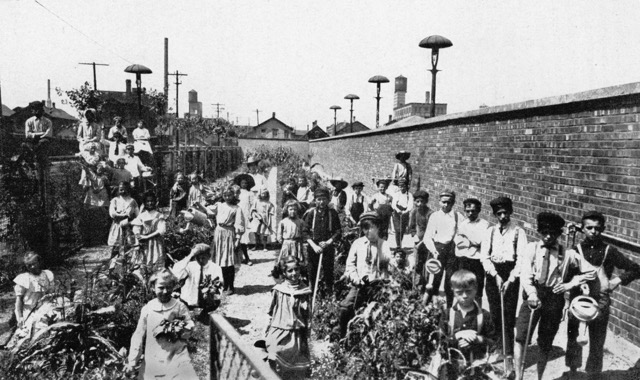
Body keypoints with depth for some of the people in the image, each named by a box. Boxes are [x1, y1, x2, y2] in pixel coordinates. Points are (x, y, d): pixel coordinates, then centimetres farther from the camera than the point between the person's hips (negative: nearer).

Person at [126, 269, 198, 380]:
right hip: (152, 361, 1)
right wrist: (132, 361, 4)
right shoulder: (147, 309, 1)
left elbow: (190, 326, 3)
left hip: (177, 357, -1)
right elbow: (139, 336, 5)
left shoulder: (180, 306, -1)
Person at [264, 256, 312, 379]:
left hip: (297, 333, 1)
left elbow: (308, 315, 3)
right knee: (276, 364, 4)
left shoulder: (305, 291, -5)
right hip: (279, 333, -1)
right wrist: (268, 332, 6)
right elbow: (271, 313, 4)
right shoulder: (278, 290, -6)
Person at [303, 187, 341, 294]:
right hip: (313, 248, 0)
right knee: (311, 273, 5)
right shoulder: (311, 213, 0)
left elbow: (338, 232, 2)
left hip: (328, 248, 0)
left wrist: (328, 242, -12)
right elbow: (305, 232, -3)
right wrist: (314, 246, -13)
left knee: (328, 272, 4)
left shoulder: (333, 213, 2)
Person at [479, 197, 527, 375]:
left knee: (508, 317, -4)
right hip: (493, 274, 3)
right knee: (495, 314, 8)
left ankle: (509, 355, 5)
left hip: (510, 275, -3)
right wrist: (495, 275, -12)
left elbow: (521, 259, -8)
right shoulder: (490, 232, 5)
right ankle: (498, 343, 30)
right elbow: (484, 256, 0)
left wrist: (510, 280, -15)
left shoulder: (518, 232, -3)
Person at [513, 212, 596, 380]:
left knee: (545, 343, 12)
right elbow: (525, 273, -10)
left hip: (554, 298, 1)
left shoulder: (567, 254, 2)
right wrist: (532, 293, -27)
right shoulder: (532, 248, 0)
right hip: (533, 295, -1)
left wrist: (570, 284, -1)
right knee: (520, 337, -7)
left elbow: (591, 271, 10)